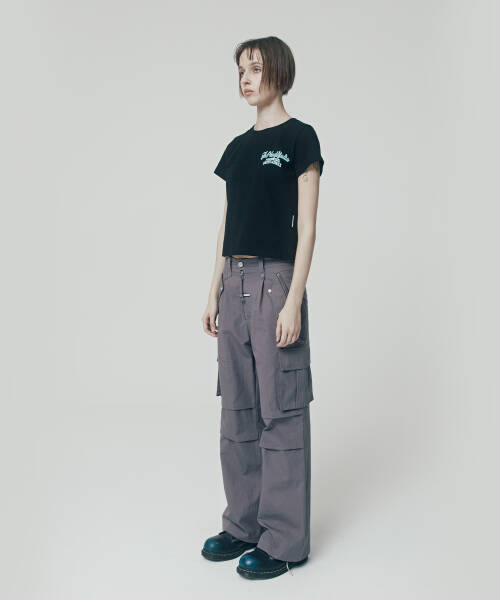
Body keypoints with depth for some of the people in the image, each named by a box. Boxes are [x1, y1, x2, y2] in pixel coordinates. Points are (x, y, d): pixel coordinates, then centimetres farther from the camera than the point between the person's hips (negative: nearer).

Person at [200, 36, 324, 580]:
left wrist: (293, 301, -16)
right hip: (234, 281, 7)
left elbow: (306, 227, -10)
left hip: (275, 279, -7)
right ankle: (243, 524, 25)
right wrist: (214, 293, 12)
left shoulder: (299, 137, -4)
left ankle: (285, 540, 12)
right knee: (237, 409, 11)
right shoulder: (237, 147, 15)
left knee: (281, 412, -1)